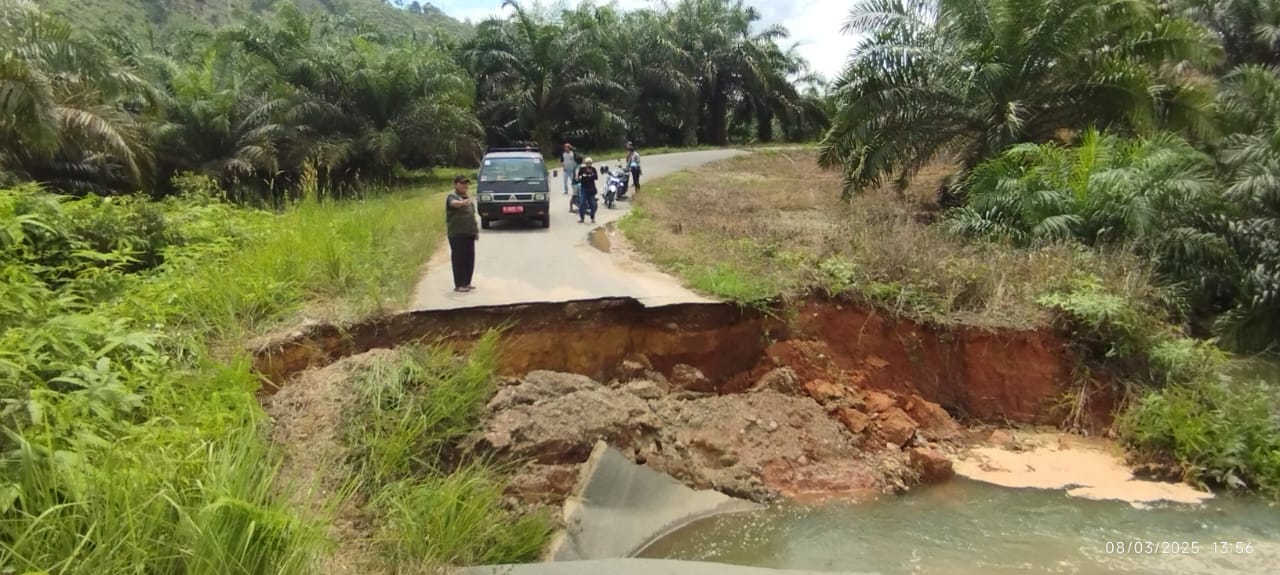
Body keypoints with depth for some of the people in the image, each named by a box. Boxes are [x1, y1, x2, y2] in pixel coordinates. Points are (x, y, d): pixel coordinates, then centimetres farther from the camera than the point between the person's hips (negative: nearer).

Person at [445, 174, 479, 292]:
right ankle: (459, 285, -2)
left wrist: (476, 230, 21)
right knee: (459, 259, -6)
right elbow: (454, 203, -34)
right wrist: (463, 202, -56)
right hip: (457, 234, -8)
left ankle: (467, 283, 18)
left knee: (470, 258, 9)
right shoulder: (453, 197, -8)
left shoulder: (468, 198, 18)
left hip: (469, 233, 8)